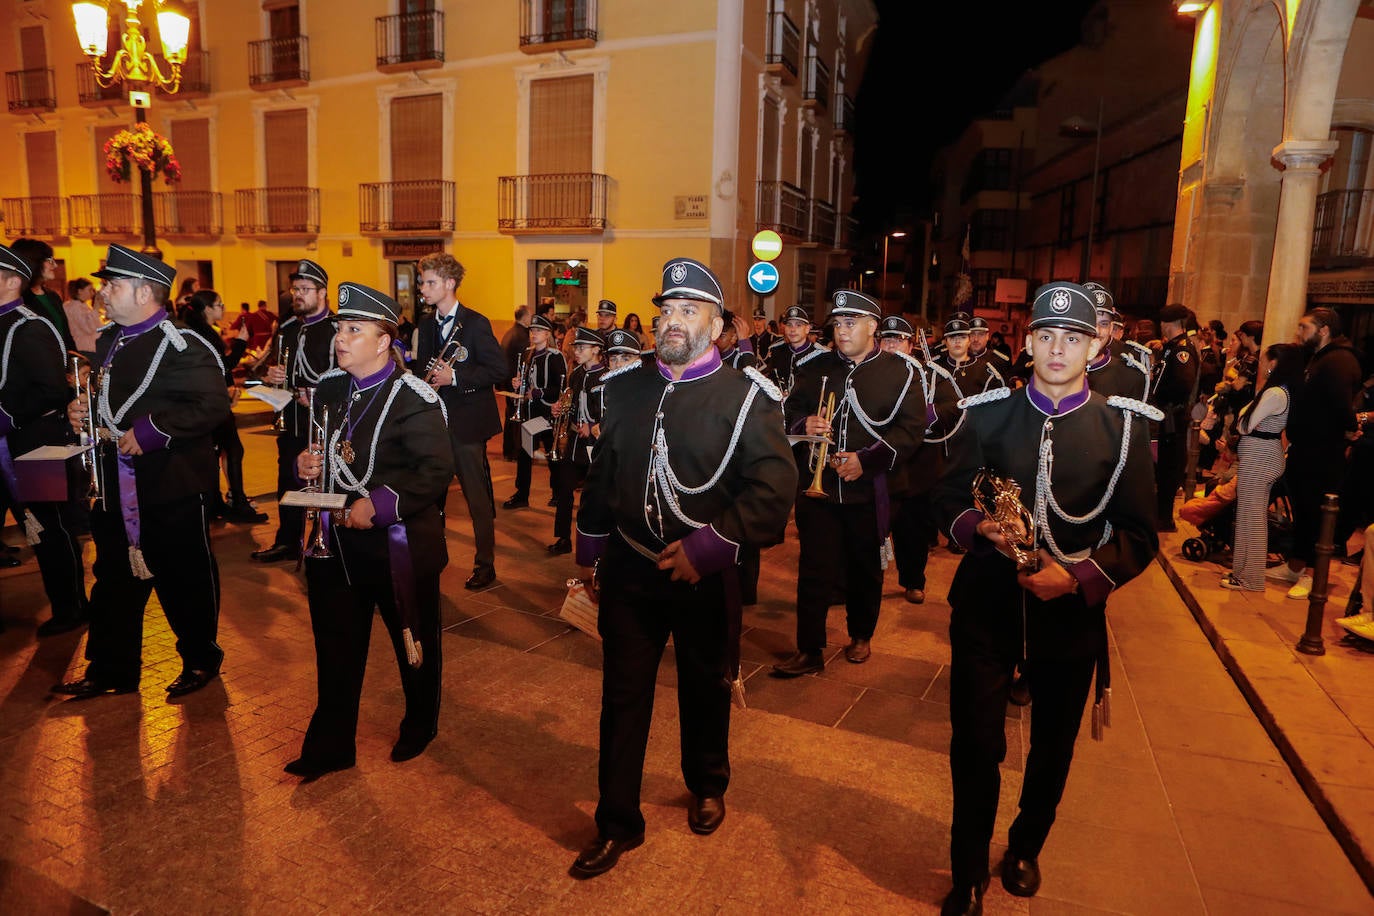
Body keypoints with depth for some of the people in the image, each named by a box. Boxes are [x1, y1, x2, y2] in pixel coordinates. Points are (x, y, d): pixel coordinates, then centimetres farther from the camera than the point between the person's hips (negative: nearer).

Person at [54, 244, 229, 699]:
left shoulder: (182, 346, -15)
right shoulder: (107, 341, 12)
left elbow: (212, 405, -24)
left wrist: (150, 431, -25)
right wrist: (80, 410, 4)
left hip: (172, 489, -8)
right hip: (117, 486, 8)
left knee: (184, 578, 6)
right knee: (114, 578, 17)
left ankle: (201, 660, 25)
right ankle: (110, 670, 31)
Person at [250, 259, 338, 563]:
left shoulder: (336, 329, -9)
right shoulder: (287, 328, 14)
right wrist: (272, 376, 3)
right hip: (290, 421, 7)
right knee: (288, 482, 16)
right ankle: (287, 541, 31)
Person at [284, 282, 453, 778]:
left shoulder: (413, 399, -16)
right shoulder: (330, 388, 6)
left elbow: (437, 471, -21)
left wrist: (378, 504, -28)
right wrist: (306, 463, -3)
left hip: (398, 547, -6)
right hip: (337, 545, 6)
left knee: (414, 644, 14)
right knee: (335, 648, 14)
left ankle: (420, 726, 38)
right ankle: (329, 747, 29)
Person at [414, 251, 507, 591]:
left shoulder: (475, 323, -10)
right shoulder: (427, 325, 12)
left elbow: (498, 370, -14)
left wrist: (455, 377, -21)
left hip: (467, 422, -7)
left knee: (478, 498, 1)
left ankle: (485, 564, 12)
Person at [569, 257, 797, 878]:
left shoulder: (746, 396, -10)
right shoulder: (627, 388, 5)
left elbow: (774, 487, -18)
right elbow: (601, 472, 14)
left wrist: (706, 549, -23)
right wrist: (589, 550, 17)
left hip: (704, 576, -3)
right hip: (629, 570, 3)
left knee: (705, 689, 18)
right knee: (623, 695, 9)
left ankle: (708, 786, 45)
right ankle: (617, 822, 27)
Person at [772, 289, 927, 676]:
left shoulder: (901, 372, -1)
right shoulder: (814, 367, 7)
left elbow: (912, 429, -6)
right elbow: (789, 412, 13)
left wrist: (866, 460, -17)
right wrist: (803, 425, -12)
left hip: (869, 490, -1)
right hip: (817, 485, 1)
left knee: (865, 568, 14)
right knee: (814, 569, 0)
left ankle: (861, 635, 35)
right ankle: (809, 650, 9)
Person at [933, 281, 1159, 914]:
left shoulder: (1125, 427, -3)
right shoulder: (987, 413, -1)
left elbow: (1139, 536, -3)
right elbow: (948, 498, 3)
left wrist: (1078, 577, -19)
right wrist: (979, 526, -18)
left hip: (1072, 614, 1)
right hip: (986, 605, 0)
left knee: (1052, 748, 18)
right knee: (975, 745, 2)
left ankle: (1025, 849, 47)